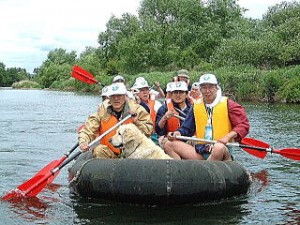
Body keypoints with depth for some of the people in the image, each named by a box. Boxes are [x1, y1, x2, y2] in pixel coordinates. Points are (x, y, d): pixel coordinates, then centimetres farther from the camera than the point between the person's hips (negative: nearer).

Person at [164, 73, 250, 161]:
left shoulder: (227, 104, 3)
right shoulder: (196, 107, 16)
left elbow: (244, 125, -3)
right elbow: (187, 128, 18)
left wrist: (228, 137, -19)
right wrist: (178, 133, -4)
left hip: (223, 151, -4)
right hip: (200, 152, 4)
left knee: (219, 148, -40)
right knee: (169, 145, -11)